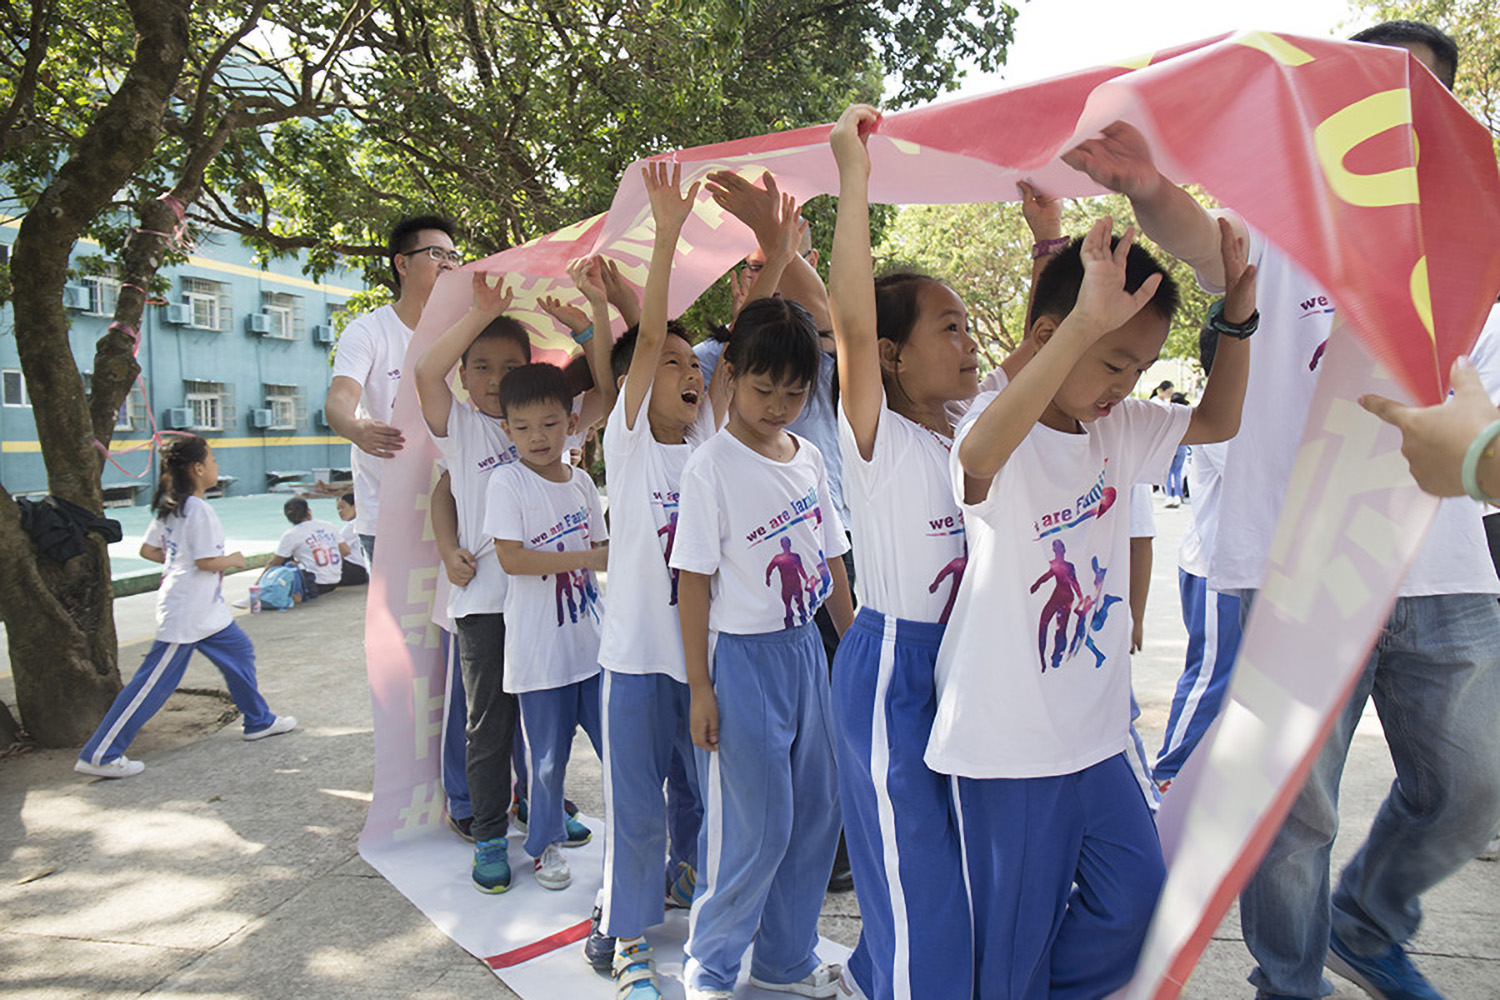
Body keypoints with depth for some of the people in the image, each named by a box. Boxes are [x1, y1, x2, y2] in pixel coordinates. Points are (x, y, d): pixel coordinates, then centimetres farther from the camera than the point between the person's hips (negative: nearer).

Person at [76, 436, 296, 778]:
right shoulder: (198, 509, -20)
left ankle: (259, 721, 27)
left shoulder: (169, 507, 8)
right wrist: (233, 559, -5)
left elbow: (148, 550, 12)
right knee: (155, 682, -4)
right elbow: (207, 562, -23)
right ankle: (98, 755, 5)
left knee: (239, 651, 16)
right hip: (186, 612, -10)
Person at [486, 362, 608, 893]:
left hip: (592, 636, 4)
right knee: (548, 753, 9)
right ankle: (545, 842, 31)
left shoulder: (581, 481, 7)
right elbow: (510, 557, -16)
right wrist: (584, 558, -20)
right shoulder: (507, 482, -9)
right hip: (539, 645, -4)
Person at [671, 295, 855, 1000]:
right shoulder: (711, 466, -12)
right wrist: (700, 687, -12)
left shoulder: (808, 458, 6)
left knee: (817, 810, 14)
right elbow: (693, 580, -11)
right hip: (744, 656, -6)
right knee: (755, 826, 2)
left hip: (807, 647, 7)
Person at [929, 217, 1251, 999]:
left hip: (1093, 728, 8)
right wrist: (1085, 322, -52)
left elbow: (1218, 421, 15)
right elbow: (978, 452, -45)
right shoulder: (1002, 438, -21)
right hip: (1008, 738, -7)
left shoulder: (1118, 428, 5)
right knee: (1017, 932, 10)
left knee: (1137, 898, 16)